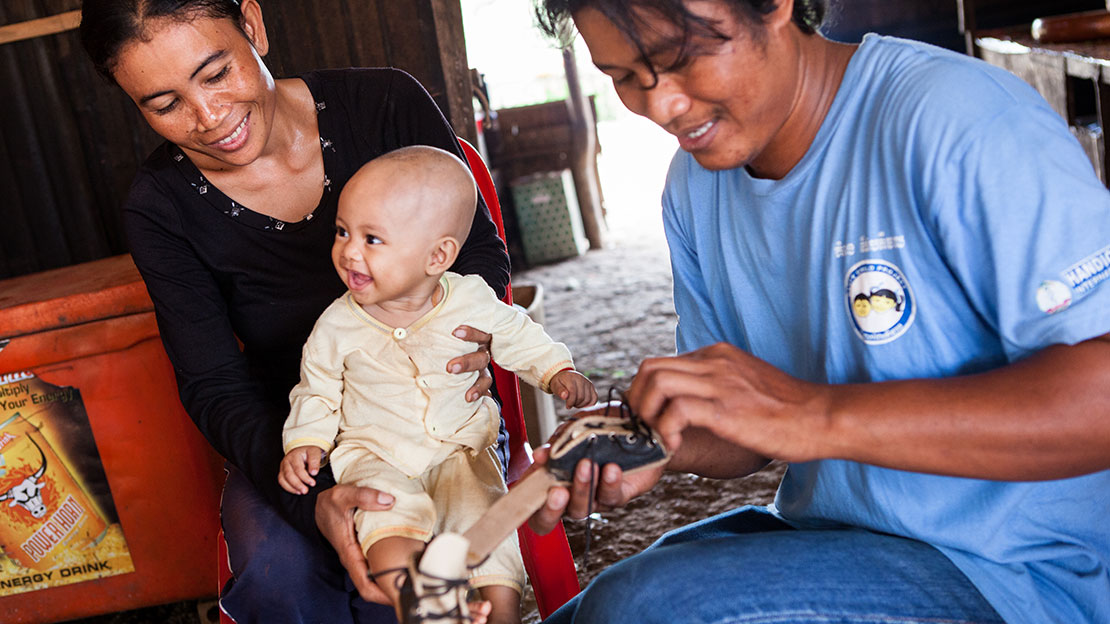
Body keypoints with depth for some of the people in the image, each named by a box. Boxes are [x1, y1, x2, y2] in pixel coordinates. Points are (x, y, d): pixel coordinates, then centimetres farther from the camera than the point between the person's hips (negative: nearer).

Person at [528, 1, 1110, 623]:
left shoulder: (957, 119, -19)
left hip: (1017, 573, -6)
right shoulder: (694, 186, 4)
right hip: (825, 533, 7)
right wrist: (659, 444, -11)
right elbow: (746, 428, 10)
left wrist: (821, 417, -31)